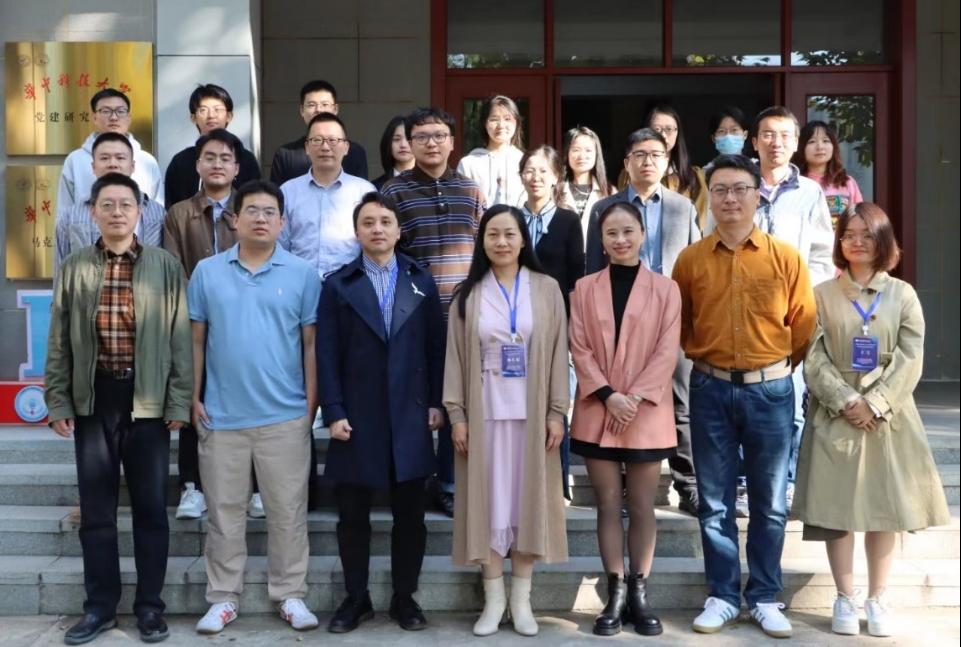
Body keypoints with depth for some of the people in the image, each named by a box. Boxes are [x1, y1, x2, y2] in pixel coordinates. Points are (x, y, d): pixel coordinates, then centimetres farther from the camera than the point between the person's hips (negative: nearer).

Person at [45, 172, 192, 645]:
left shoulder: (166, 267, 0)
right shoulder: (74, 268, 5)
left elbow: (180, 338, 0)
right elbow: (59, 341, 8)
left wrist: (178, 402, -5)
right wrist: (58, 401, 2)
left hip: (147, 399, -2)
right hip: (93, 398, 2)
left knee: (151, 507, 5)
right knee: (96, 509, 9)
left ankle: (149, 606, 17)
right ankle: (100, 606, 21)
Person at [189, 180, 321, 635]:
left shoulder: (302, 274, 1)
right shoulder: (207, 272, 4)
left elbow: (311, 343, 1)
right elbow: (196, 340, 7)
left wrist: (311, 405, -3)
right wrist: (194, 398, 2)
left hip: (285, 415, -1)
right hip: (221, 415, 1)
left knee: (288, 511, 7)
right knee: (224, 512, 10)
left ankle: (290, 594, 20)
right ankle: (223, 597, 21)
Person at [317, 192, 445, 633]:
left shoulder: (422, 281, 8)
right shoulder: (338, 285, 4)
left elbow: (436, 345, 6)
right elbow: (327, 353, -1)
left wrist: (436, 402, 1)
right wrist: (333, 412, -8)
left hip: (410, 416, 1)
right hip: (356, 417, -1)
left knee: (409, 514, 8)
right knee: (353, 514, 7)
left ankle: (404, 597, 21)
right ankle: (356, 598, 22)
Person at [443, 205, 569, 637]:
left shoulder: (546, 289, 2)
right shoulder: (468, 294, 3)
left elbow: (558, 353, 1)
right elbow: (455, 357, 2)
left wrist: (557, 411, -5)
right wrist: (456, 414, -4)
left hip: (532, 410, 0)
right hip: (484, 410, 0)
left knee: (527, 498, 5)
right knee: (489, 501, 4)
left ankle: (521, 599, 16)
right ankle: (493, 598, 14)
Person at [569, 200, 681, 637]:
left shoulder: (665, 289, 2)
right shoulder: (585, 288, 6)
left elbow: (667, 352, -4)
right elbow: (579, 349, 0)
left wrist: (635, 398, -14)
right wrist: (608, 395, -12)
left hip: (647, 415, -1)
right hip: (597, 412, 1)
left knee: (642, 507, 6)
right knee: (608, 505, 6)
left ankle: (639, 593, 18)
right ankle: (616, 593, 15)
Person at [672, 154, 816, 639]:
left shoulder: (785, 257, -1)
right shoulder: (690, 259, 1)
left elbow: (804, 325, 4)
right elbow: (679, 324, 11)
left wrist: (777, 363, 8)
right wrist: (706, 357, 9)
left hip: (769, 389, 0)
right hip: (710, 390, 1)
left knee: (769, 502, 8)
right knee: (714, 500, 8)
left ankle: (765, 598, 22)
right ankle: (722, 597, 21)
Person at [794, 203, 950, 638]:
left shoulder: (902, 294, 5)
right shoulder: (822, 295, 4)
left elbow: (910, 358, -2)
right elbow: (814, 358, -3)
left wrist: (875, 402, -12)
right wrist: (846, 401, -14)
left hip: (888, 415, 1)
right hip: (835, 415, -1)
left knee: (885, 508, 5)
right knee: (837, 509, 0)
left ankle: (877, 599, 16)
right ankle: (845, 598, 12)